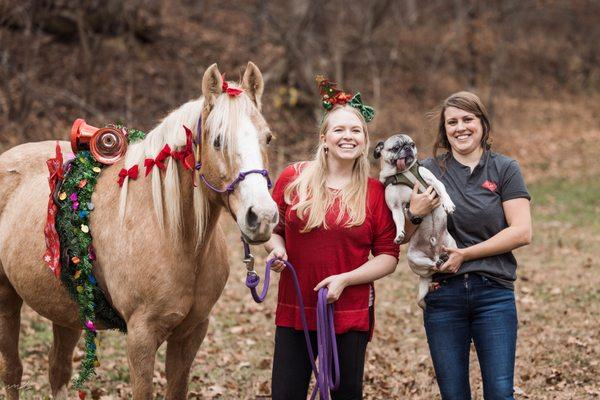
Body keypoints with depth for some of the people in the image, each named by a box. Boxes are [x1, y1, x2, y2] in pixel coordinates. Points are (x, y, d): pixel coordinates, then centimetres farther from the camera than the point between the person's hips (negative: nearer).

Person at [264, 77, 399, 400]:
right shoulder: (293, 179, 2)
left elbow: (388, 257, 0)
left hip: (351, 315, -1)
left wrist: (345, 279, -13)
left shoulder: (375, 193, -1)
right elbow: (272, 228, 13)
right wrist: (277, 248, -10)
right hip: (294, 311, 1)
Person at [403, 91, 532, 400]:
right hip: (443, 293, 1)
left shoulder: (504, 169, 3)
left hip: (494, 293, -1)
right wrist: (415, 213, -14)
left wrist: (465, 253, -11)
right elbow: (405, 237, 8)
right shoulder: (429, 171, 6)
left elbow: (522, 232, -6)